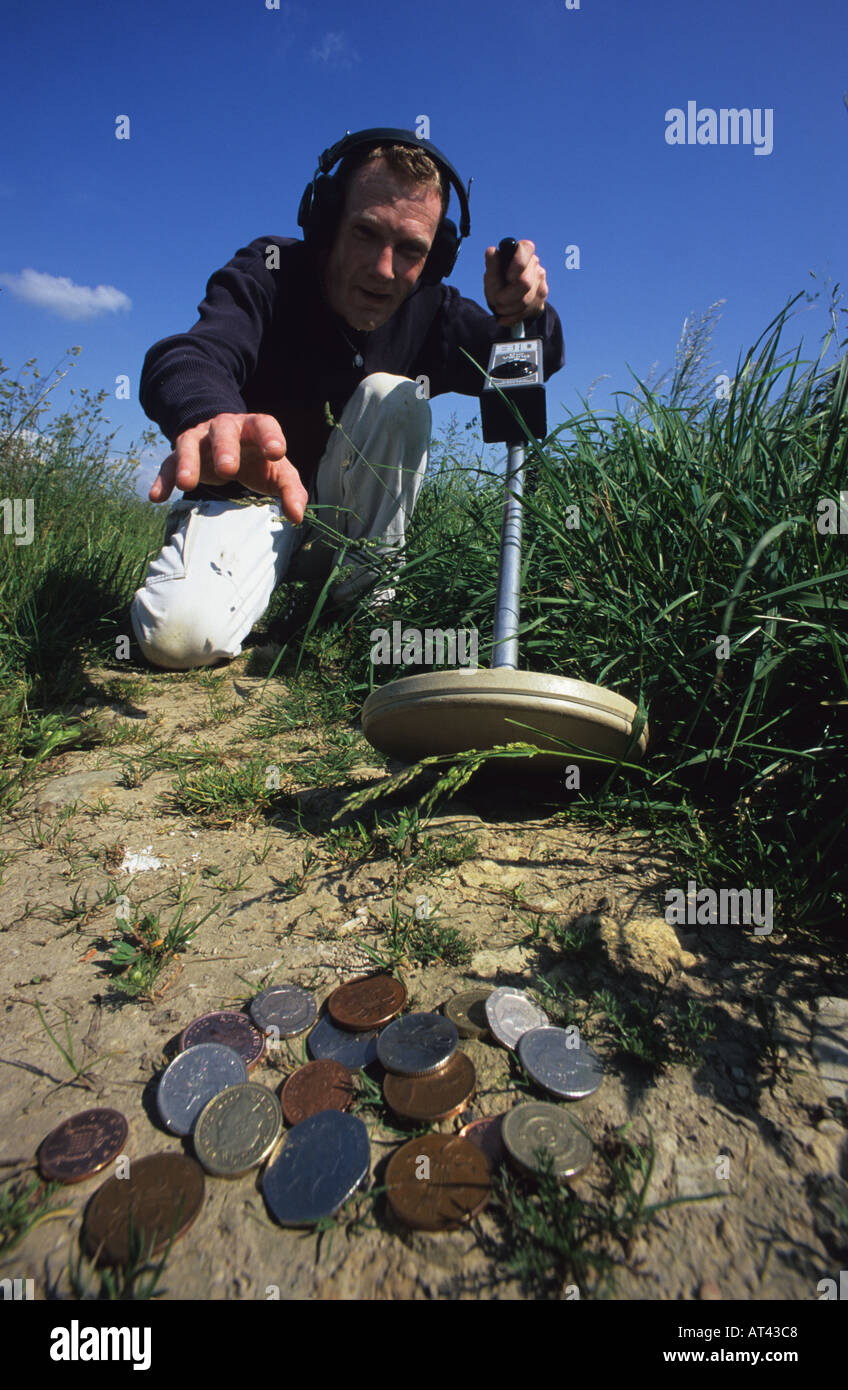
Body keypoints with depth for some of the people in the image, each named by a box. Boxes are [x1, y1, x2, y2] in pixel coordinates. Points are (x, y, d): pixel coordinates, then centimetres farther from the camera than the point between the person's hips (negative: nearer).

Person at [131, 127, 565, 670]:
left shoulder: (430, 311, -6)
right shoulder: (267, 274, -17)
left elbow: (534, 364, -3)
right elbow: (186, 359, -36)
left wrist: (523, 314, -29)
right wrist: (214, 417, -61)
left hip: (351, 518, 3)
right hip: (246, 497, -2)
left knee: (395, 395, -23)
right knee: (182, 634, -30)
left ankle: (366, 593, -13)